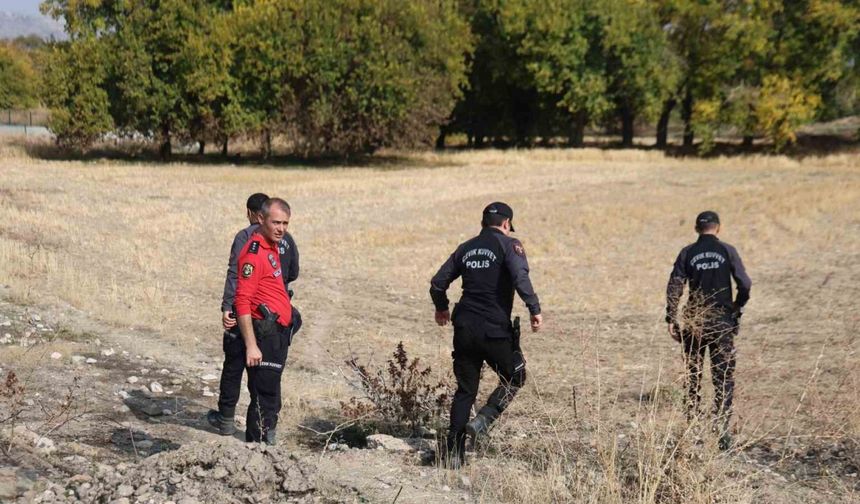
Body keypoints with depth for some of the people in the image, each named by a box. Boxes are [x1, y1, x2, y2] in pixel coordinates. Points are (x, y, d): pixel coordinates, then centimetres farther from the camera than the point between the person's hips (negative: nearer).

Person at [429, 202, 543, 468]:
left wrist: (441, 308, 31)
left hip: (464, 328, 5)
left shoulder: (466, 248, 14)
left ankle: (453, 453, 8)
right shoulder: (509, 245, -1)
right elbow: (520, 277, -20)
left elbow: (437, 283, 15)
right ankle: (482, 421, -4)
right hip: (495, 329, -5)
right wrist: (535, 309, -19)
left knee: (465, 390, 13)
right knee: (514, 377, 16)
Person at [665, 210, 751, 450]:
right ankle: (721, 430, -3)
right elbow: (744, 284, -6)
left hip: (694, 322, 1)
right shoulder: (727, 251, -2)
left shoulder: (688, 253, 0)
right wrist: (737, 308, 10)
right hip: (723, 322, -1)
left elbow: (674, 287, -6)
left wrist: (671, 320, -3)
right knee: (724, 377, 3)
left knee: (693, 374, 14)